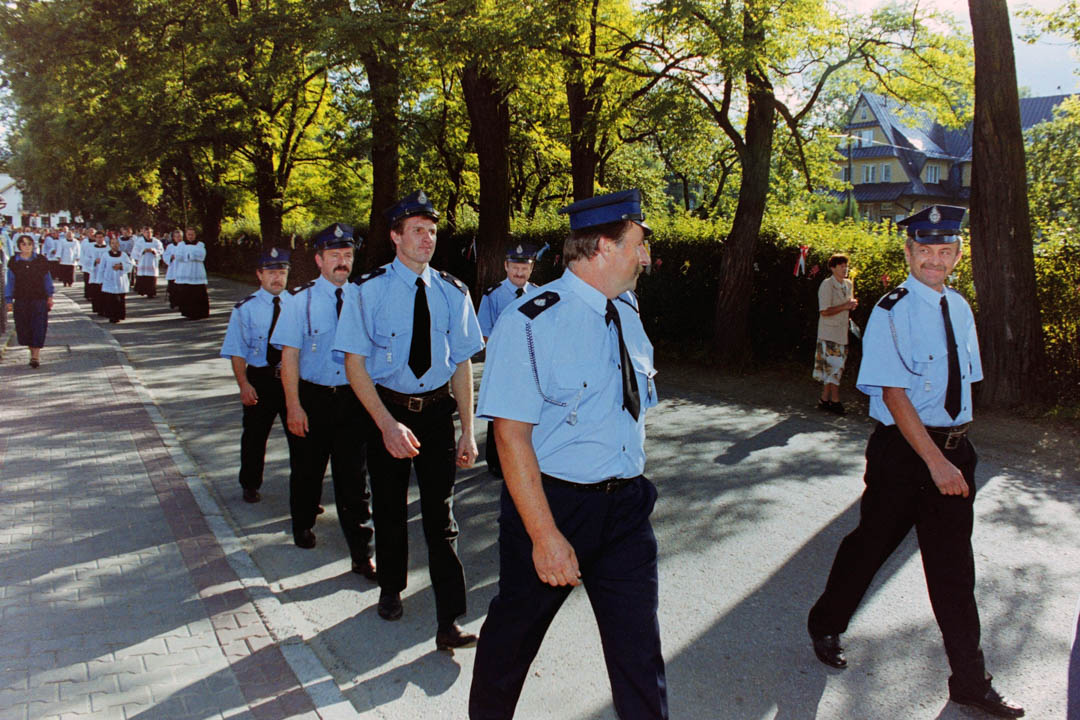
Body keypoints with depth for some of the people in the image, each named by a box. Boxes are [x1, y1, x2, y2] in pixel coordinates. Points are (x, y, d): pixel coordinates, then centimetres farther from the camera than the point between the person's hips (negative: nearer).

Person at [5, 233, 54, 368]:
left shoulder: (41, 260, 2)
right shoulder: (14, 262, 2)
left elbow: (47, 279, 9)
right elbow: (10, 282, 6)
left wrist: (49, 296, 8)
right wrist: (9, 301, 4)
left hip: (39, 299, -1)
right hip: (21, 300, 1)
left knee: (38, 328, -6)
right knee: (24, 328, 4)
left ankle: (36, 356, -3)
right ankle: (33, 352, 21)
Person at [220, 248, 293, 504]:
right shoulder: (245, 308, -4)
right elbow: (237, 351, -6)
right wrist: (244, 384, -15)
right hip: (259, 378, -1)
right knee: (255, 435, 12)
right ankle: (250, 485, 32)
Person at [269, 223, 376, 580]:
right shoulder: (300, 300, -6)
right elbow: (289, 355, -8)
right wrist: (293, 405, -13)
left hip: (353, 399, 1)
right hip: (311, 397, -1)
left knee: (354, 475, 2)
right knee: (307, 469, 17)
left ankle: (361, 554, 10)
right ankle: (303, 525, 45)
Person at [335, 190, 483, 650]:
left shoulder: (452, 293, 0)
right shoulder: (370, 290, -8)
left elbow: (462, 362, 4)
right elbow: (354, 362, -9)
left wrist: (467, 431, 0)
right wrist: (388, 423, -19)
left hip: (437, 410, 1)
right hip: (386, 408, -1)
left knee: (440, 513, 1)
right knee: (390, 507, 15)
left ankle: (449, 622, 7)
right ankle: (391, 589, 40)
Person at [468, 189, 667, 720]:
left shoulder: (627, 314, 6)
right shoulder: (531, 322, -17)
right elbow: (511, 434, -20)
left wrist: (630, 487, 16)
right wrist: (545, 535, -23)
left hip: (625, 506, 5)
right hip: (554, 501, -5)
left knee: (639, 646, 8)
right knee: (514, 634, 16)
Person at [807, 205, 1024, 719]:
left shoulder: (959, 309, 7)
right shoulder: (892, 312, -14)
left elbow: (965, 382, 14)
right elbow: (893, 394, -18)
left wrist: (956, 453, 8)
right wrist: (935, 460, -22)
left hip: (953, 449, 6)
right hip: (902, 450, -5)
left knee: (954, 566, 12)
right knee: (871, 544, 10)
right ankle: (825, 625, 37)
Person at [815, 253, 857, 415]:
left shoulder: (848, 284, 13)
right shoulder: (827, 285, -12)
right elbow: (824, 311, -18)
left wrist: (852, 305, 4)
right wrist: (845, 306, -18)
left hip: (841, 333, 8)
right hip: (829, 333, -8)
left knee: (831, 368, 10)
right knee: (834, 366, -9)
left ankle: (824, 400, 16)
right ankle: (835, 400, -2)